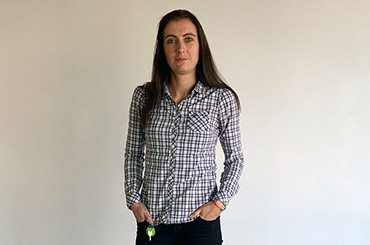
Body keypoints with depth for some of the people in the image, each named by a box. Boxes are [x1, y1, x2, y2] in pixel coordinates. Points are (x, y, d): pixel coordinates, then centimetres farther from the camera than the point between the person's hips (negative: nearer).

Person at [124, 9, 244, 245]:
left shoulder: (222, 99, -4)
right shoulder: (143, 96, 1)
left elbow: (235, 158, 3)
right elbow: (133, 154, 9)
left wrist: (220, 201, -6)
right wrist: (134, 199, 1)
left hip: (200, 219, -1)